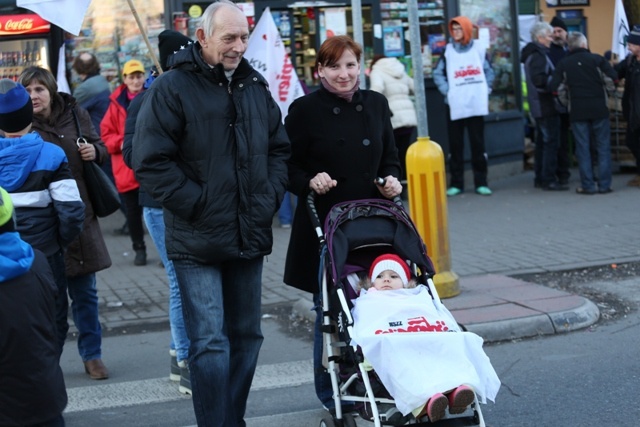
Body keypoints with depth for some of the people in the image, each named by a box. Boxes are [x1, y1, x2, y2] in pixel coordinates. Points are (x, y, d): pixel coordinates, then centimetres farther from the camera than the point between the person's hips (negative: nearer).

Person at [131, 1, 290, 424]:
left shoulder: (255, 85, 11)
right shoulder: (172, 88, -8)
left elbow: (279, 148, 20)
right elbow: (151, 161, -12)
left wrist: (270, 197, 5)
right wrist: (198, 204, -15)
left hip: (250, 237, 6)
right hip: (197, 242, -6)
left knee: (246, 337, 13)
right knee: (211, 343, -8)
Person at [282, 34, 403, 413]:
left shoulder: (376, 104, 9)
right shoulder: (305, 110, -4)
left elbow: (390, 156, 19)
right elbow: (288, 167, -2)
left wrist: (392, 180, -1)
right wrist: (310, 181, -20)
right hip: (325, 223, -3)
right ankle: (330, 389, 16)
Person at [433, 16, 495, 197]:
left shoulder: (479, 48, 6)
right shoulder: (447, 50, 2)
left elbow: (489, 71, 12)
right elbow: (438, 73, 3)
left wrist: (485, 90, 1)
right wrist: (447, 92, -7)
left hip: (476, 104, 1)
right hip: (455, 105, -1)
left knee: (478, 143, 5)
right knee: (455, 144, 2)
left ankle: (481, 182, 9)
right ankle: (456, 183, 8)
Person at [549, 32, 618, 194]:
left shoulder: (563, 64, 3)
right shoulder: (596, 59, -2)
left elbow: (552, 87, -4)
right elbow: (613, 77, -11)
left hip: (577, 111, 1)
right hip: (599, 108, -1)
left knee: (583, 148, 6)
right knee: (603, 147, 6)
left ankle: (588, 185, 4)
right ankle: (604, 184, 5)